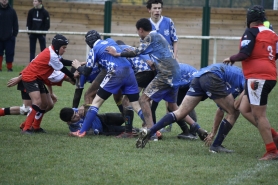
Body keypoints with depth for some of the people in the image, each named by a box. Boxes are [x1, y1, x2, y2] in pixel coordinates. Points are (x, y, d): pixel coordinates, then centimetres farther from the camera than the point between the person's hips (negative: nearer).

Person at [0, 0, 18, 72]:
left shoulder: (12, 11, 4)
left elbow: (15, 24, 5)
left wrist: (14, 34, -2)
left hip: (9, 37, 0)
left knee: (9, 53, -1)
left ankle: (9, 68, 7)